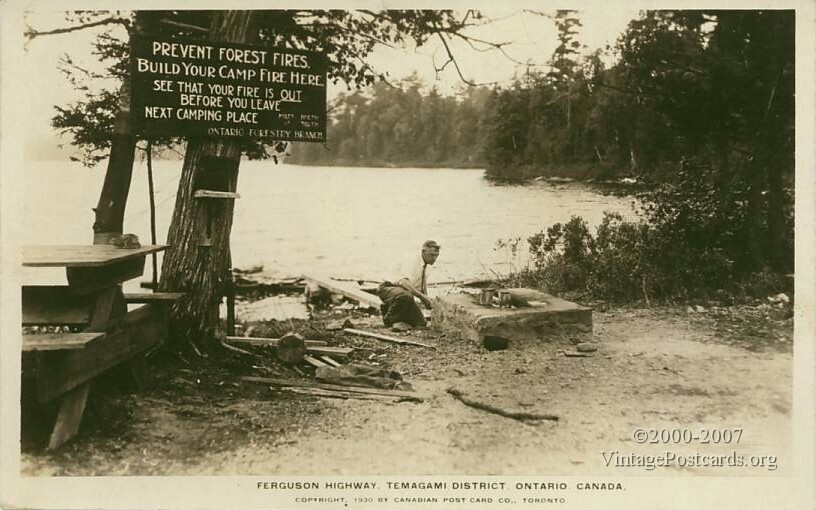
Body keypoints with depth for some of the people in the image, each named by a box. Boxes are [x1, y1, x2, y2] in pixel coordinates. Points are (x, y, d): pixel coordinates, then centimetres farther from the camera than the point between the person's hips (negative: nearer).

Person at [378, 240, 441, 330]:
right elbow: (404, 282, -35)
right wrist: (422, 296, -39)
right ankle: (390, 320, -15)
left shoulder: (426, 266, 7)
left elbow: (423, 288, 20)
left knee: (420, 324, -3)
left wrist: (428, 302, 2)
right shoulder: (411, 259, -20)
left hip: (405, 293, 8)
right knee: (406, 295, -42)